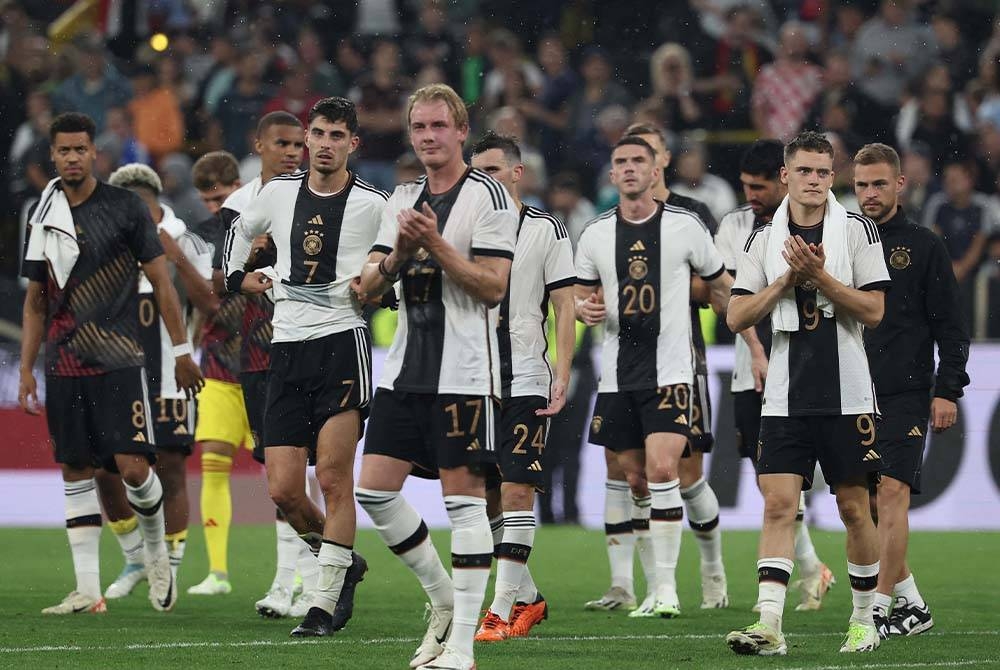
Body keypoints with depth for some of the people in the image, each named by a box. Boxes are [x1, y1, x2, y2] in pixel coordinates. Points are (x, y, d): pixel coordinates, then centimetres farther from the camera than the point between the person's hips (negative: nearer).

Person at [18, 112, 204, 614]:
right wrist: (26, 369, 12)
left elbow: (160, 281, 1)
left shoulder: (124, 207, -2)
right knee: (75, 473, 3)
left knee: (132, 466, -12)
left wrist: (181, 350, 0)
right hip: (63, 367, 4)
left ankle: (156, 550, 15)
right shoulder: (44, 217, 10)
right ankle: (87, 591, 5)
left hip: (118, 362, -4)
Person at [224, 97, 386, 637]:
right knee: (283, 490, -3)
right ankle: (344, 564, 22)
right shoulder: (279, 193, 12)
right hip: (286, 349, 4)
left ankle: (326, 604, -4)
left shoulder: (373, 206, 0)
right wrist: (236, 275, 18)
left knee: (333, 477, -12)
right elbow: (241, 228, 32)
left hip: (342, 343, -4)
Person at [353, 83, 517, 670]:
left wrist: (436, 245, -19)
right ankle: (445, 599, 20)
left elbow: (492, 287, -12)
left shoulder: (489, 197, -5)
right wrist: (399, 253, -9)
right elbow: (368, 287, 11)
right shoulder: (403, 200, 15)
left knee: (463, 495, -6)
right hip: (406, 371, 7)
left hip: (465, 372, -7)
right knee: (375, 490, 2)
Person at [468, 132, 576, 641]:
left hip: (527, 381, -5)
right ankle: (527, 597, 21)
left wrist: (562, 376, -8)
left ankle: (503, 609, -12)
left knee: (516, 490, -11)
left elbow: (565, 307, 0)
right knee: (485, 497, 7)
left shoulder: (546, 230, 0)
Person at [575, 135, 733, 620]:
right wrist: (587, 309, -6)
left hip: (670, 373, -4)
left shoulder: (685, 227, -1)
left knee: (662, 471, -18)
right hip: (618, 375, 4)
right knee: (634, 479, 7)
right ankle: (654, 581, 22)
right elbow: (582, 298, 18)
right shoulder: (596, 236, 7)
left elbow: (721, 289, 10)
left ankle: (667, 585, -14)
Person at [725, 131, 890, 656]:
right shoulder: (764, 240, 6)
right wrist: (787, 279, -11)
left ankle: (864, 619, 20)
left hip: (846, 395, -1)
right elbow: (736, 317, 2)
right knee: (779, 503, -9)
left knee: (853, 508, 5)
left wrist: (820, 277, -17)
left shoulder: (857, 230, 0)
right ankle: (768, 626, -16)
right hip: (785, 398, 1)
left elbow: (873, 311, -6)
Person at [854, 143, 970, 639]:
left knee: (891, 491, -14)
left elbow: (951, 327, 1)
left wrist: (947, 391, -8)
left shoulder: (924, 247, 2)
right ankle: (911, 603, 16)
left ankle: (879, 607, -15)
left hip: (906, 393, -4)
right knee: (867, 501, 5)